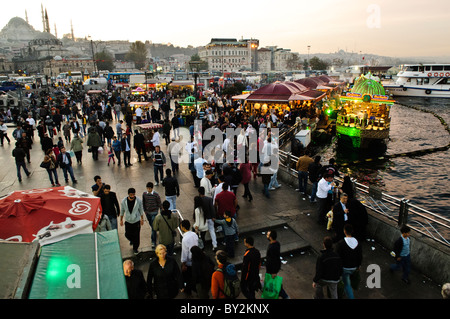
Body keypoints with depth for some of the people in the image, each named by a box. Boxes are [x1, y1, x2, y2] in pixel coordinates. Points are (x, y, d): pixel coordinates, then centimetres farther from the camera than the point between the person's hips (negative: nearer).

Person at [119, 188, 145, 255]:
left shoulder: (138, 200, -15)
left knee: (136, 235, 4)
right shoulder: (124, 201, -12)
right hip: (128, 221, 1)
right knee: (127, 234, 10)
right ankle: (132, 240, 46)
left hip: (136, 220, -1)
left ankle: (135, 248, 26)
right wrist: (121, 220, 9)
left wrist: (142, 219, 5)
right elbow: (122, 211, 3)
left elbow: (141, 210, -1)